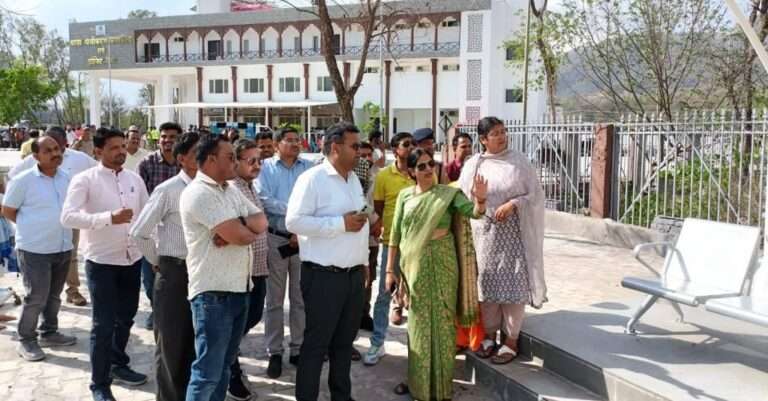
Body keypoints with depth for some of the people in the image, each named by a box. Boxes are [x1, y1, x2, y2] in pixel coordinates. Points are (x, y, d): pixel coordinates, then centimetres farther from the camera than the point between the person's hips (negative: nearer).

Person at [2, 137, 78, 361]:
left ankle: (49, 333, 33)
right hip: (35, 249, -5)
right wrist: (33, 227, -2)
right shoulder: (23, 180, -11)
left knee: (54, 295, 17)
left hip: (62, 247, 6)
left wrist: (52, 226, 10)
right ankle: (26, 341, 15)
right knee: (36, 298, -1)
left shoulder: (66, 178, 4)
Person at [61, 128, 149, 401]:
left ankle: (118, 364, 40)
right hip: (101, 261, -5)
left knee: (126, 317, 19)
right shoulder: (85, 179, -10)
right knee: (103, 323, 1)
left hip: (132, 259, 5)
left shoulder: (134, 179, 5)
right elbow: (68, 217, -22)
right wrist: (109, 217, -31)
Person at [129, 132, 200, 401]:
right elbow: (139, 232, -9)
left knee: (196, 341, 17)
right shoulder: (168, 191, -12)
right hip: (175, 272, -4)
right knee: (171, 343, 10)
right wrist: (157, 262, 1)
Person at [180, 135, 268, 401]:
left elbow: (262, 221, 5)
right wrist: (250, 228, 1)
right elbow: (240, 236, -22)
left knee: (224, 365, 18)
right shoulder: (198, 193, -15)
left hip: (240, 289, 9)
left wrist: (237, 228, -14)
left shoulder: (232, 190, 13)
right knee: (207, 371, -1)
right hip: (213, 293, -9)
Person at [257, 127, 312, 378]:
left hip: (304, 239, 2)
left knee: (301, 298, 8)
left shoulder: (309, 168, 6)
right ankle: (274, 353, 15)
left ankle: (298, 349, 20)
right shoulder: (266, 167, 2)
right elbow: (264, 200, -11)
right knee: (275, 299, 6)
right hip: (276, 239, -1)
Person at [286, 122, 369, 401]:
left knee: (344, 341, 17)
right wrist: (341, 224, -20)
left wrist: (364, 263, 18)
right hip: (324, 275, -7)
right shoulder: (312, 179, -12)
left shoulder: (354, 179, 13)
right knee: (316, 342, 4)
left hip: (354, 273, 7)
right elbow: (294, 221, -20)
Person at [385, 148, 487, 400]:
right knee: (417, 323, 12)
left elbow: (473, 212, -19)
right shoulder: (405, 195, 3)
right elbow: (395, 235, 5)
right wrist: (390, 269, 3)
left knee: (440, 321, 5)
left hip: (441, 264, -2)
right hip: (414, 265, 2)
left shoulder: (448, 193, -3)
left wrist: (480, 200, -41)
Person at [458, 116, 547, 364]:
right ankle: (489, 334, 24)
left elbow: (536, 194, -2)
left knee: (513, 284, 0)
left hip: (514, 231, -2)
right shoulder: (472, 166, 4)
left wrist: (513, 204, -17)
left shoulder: (519, 161, -1)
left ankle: (511, 340, 13)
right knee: (487, 284, 8)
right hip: (484, 233, 2)